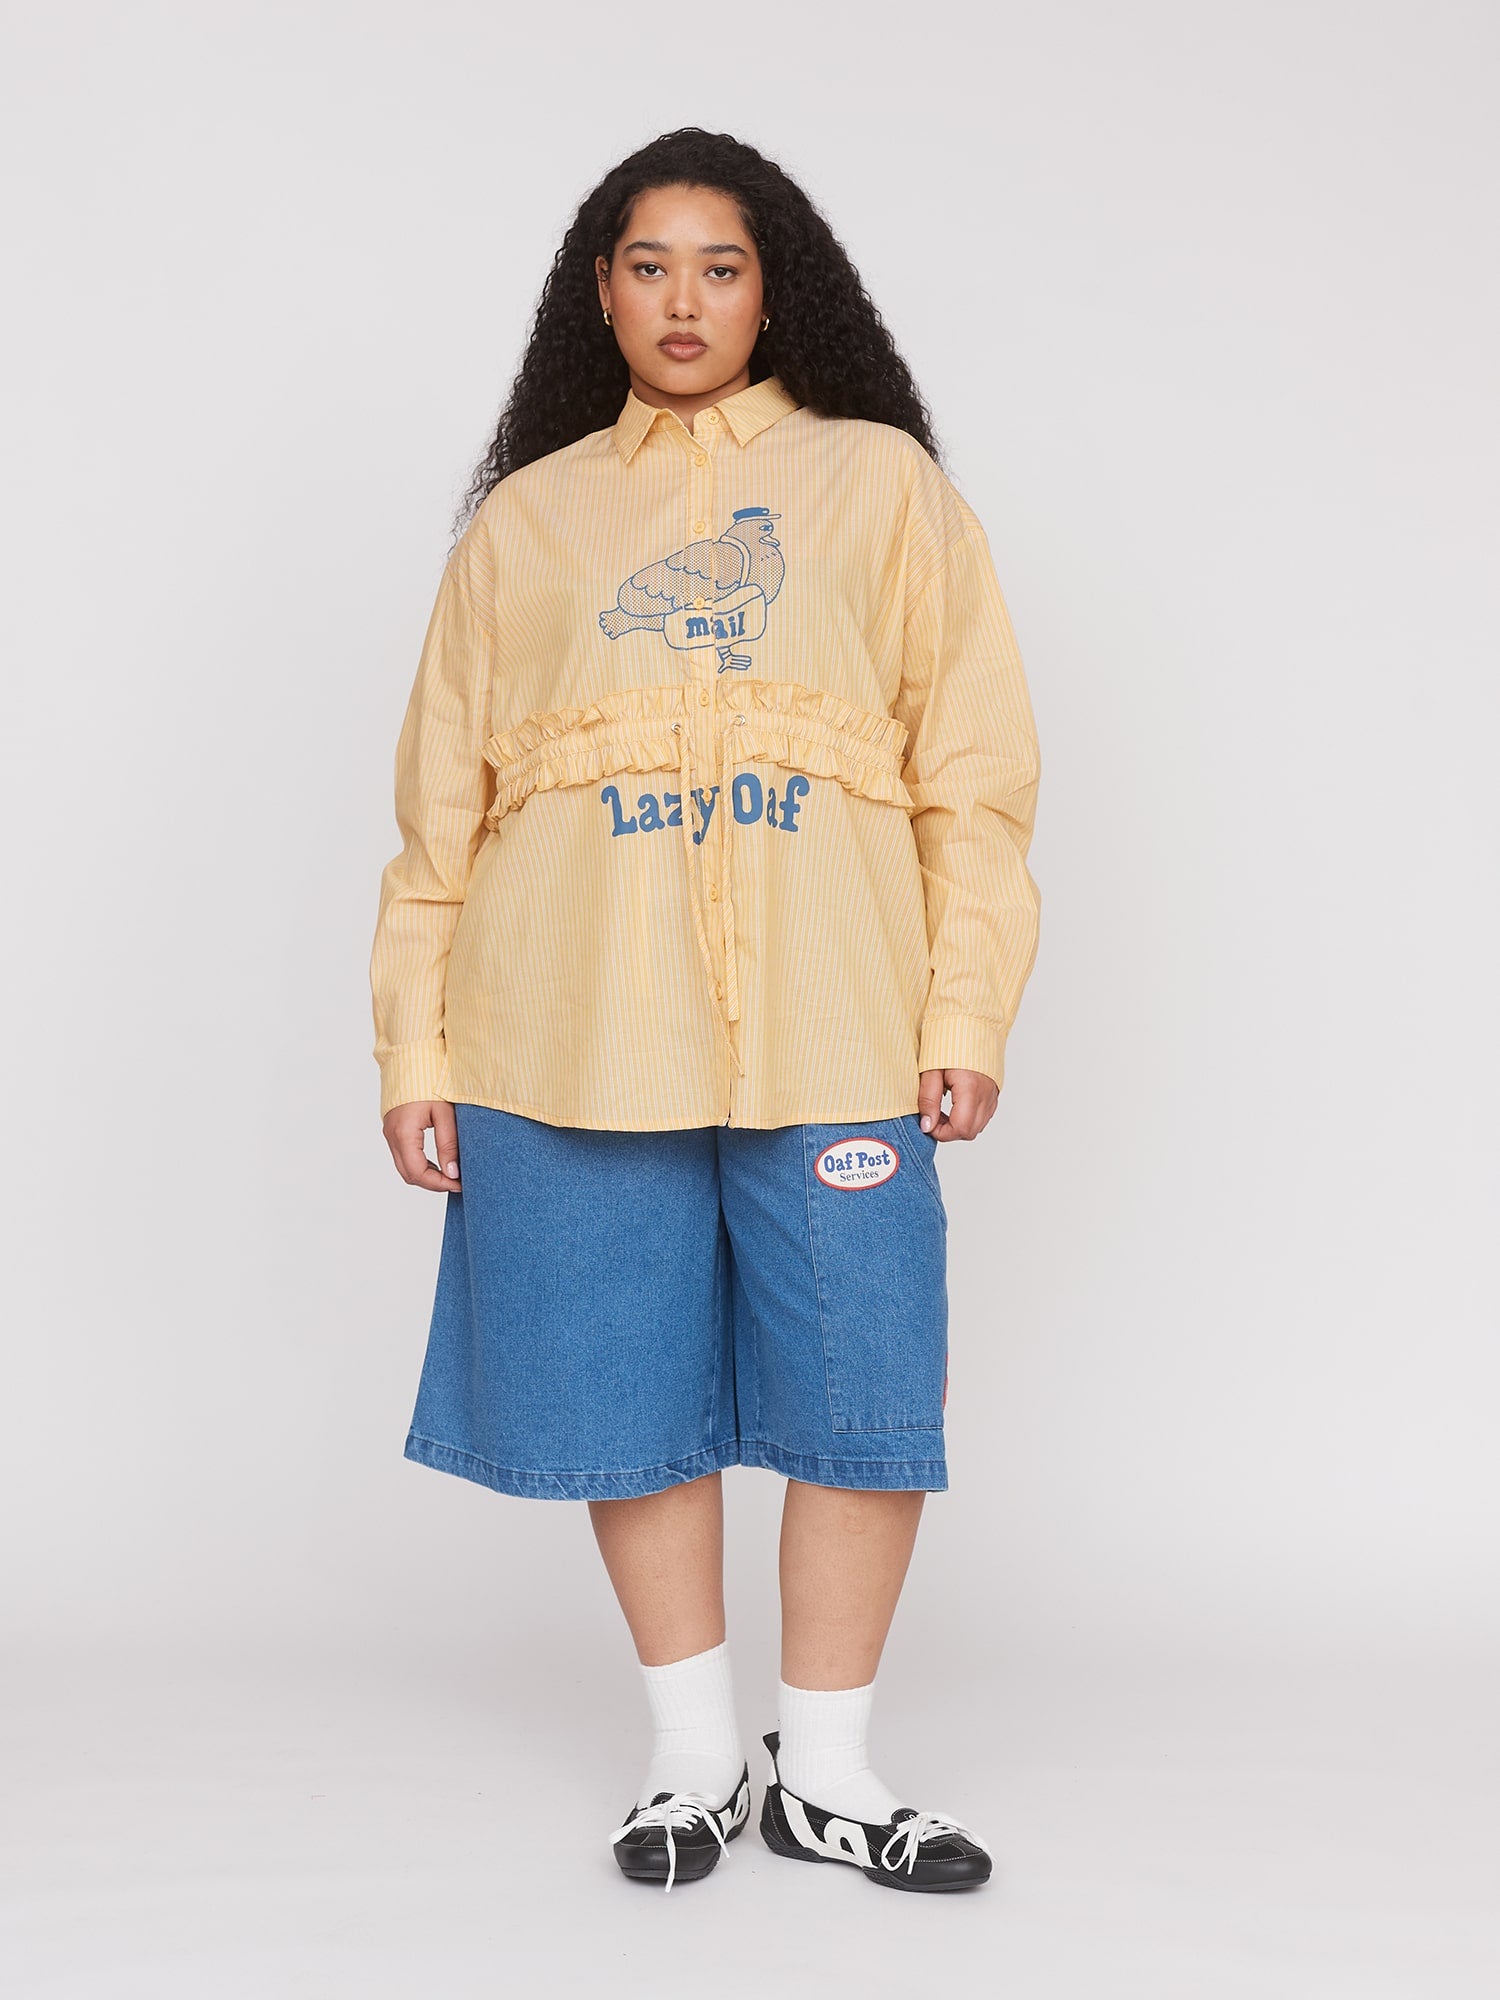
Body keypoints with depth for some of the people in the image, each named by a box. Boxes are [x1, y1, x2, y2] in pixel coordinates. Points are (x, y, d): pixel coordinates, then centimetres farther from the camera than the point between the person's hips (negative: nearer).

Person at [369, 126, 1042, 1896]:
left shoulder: (880, 481, 11)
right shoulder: (525, 519, 15)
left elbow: (974, 769, 5)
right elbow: (443, 796, 11)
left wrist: (967, 1013, -4)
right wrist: (414, 1041, 5)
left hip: (830, 1034, -1)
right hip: (579, 1036, 1)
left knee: (863, 1397, 0)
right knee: (633, 1396, 7)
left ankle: (827, 1767, 17)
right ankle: (694, 1754, 23)